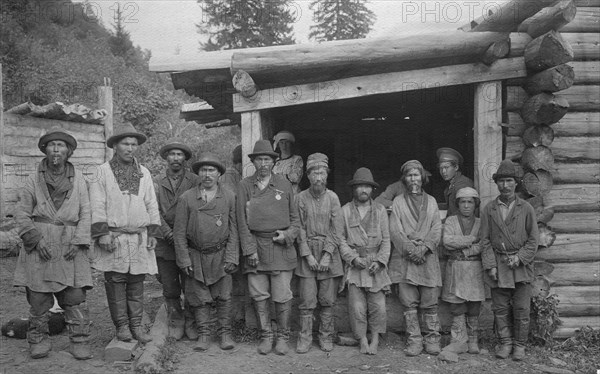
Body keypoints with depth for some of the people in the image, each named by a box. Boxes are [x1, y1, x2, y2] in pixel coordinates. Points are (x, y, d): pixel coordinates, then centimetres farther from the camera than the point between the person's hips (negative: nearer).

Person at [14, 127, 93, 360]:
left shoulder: (78, 179, 9)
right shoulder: (34, 180, 8)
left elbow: (85, 214, 6)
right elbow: (22, 214, 5)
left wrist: (78, 242, -6)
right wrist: (36, 240, -8)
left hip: (69, 248, 0)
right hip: (39, 245, 0)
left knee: (75, 299, -3)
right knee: (38, 300, 3)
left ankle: (80, 344, 3)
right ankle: (38, 342, 17)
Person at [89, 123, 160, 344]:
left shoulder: (144, 173, 13)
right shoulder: (102, 172, 2)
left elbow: (152, 206, 14)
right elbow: (97, 207, -3)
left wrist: (153, 233, 6)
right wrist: (102, 233, -12)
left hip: (140, 238, 3)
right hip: (113, 237, -3)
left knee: (137, 283, 6)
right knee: (115, 282, 1)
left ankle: (136, 326, 15)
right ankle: (122, 326, 11)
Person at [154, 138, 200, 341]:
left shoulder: (195, 181, 3)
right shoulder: (157, 182, 7)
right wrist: (167, 232, -10)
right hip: (165, 242, 1)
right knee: (170, 288, 7)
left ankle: (191, 322, 16)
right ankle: (175, 322, 21)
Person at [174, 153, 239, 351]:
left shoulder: (229, 197, 1)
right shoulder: (186, 198, -1)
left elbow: (233, 230, 2)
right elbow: (179, 232, 1)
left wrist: (231, 258, -4)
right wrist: (184, 260, -4)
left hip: (220, 256, 0)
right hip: (195, 256, 0)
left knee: (224, 297, 4)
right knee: (200, 298, 6)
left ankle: (225, 333, 18)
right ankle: (204, 334, 19)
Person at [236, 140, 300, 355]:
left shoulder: (284, 185, 7)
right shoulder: (244, 186, 5)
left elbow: (295, 218, 12)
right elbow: (242, 222, 3)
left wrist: (288, 235, -6)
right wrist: (250, 249, -4)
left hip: (281, 247, 0)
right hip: (255, 246, 1)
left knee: (282, 297, 1)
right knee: (259, 296, 5)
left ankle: (283, 337, 17)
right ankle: (266, 336, 20)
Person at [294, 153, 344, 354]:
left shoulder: (332, 197, 1)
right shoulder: (301, 198, 0)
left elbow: (335, 229, -1)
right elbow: (300, 229, -1)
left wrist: (327, 255, -9)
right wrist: (308, 255, -8)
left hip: (329, 252, 1)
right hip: (307, 252, 0)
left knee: (328, 300, 6)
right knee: (307, 300, 0)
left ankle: (326, 337, 19)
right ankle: (305, 337, 12)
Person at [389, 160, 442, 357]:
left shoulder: (431, 201, 14)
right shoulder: (398, 201, 9)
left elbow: (437, 230, 5)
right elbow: (395, 231, 0)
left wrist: (423, 248, -11)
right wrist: (410, 249, -13)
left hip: (428, 257, 1)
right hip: (404, 258, -1)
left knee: (430, 302, 1)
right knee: (409, 303, 0)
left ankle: (432, 339, 12)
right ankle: (414, 340, 8)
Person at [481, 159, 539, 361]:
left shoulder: (526, 208, 3)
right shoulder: (489, 209, 5)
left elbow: (533, 239, 2)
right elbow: (485, 240, 3)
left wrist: (519, 258, -11)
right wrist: (490, 266, -5)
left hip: (521, 267, -1)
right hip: (498, 266, 1)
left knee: (521, 310, 4)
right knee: (500, 309, 6)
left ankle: (519, 345, 18)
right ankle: (505, 343, 19)